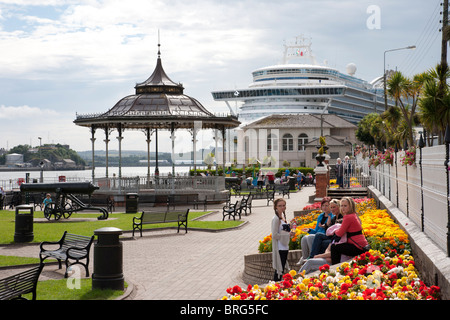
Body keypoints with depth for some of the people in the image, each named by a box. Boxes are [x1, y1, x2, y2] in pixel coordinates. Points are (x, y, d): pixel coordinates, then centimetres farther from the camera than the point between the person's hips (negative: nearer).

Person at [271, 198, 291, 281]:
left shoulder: (283, 217, 14)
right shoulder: (276, 219, -12)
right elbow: (275, 235, -18)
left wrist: (289, 234, 6)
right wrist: (288, 234, -14)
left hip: (285, 247, 9)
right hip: (279, 248, -9)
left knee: (281, 269, 10)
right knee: (279, 269, -7)